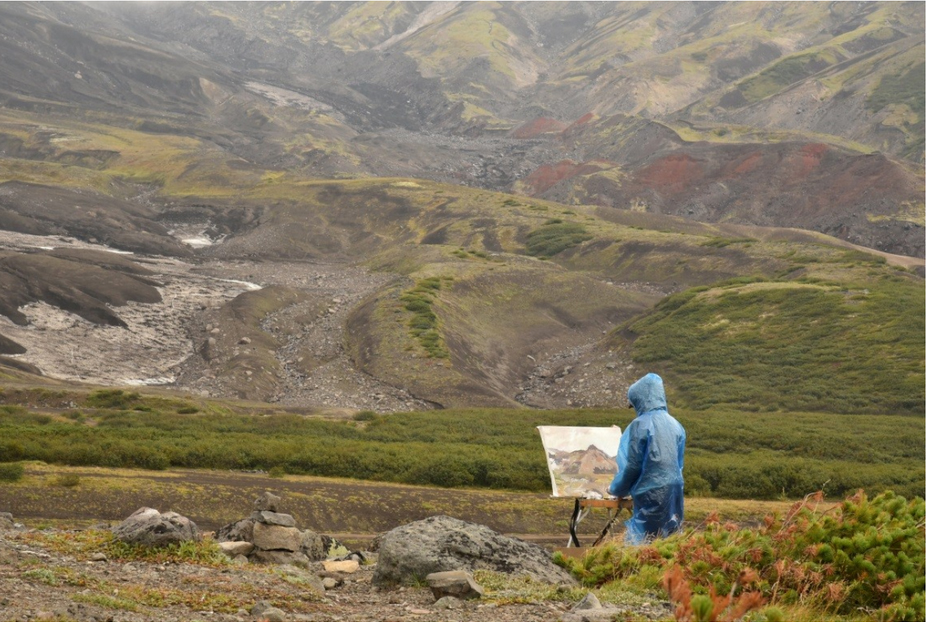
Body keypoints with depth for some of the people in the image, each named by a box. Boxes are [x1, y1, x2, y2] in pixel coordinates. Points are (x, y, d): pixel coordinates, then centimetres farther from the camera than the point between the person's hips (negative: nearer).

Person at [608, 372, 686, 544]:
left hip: (651, 493, -6)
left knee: (639, 543, -2)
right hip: (674, 491, 7)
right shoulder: (675, 424, 9)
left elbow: (633, 465, -9)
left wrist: (616, 488, 6)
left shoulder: (641, 424, -10)